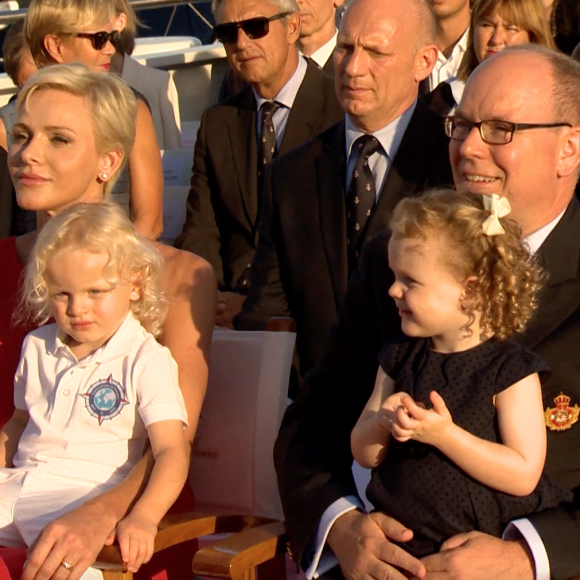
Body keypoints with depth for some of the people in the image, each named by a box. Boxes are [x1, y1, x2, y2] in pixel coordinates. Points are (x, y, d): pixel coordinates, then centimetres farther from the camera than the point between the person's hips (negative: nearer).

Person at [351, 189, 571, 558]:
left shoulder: (512, 371, -6)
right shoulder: (398, 359, 11)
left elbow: (523, 475, -13)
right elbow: (365, 455, 14)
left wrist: (444, 435, -21)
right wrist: (382, 421, -8)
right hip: (398, 545, 4)